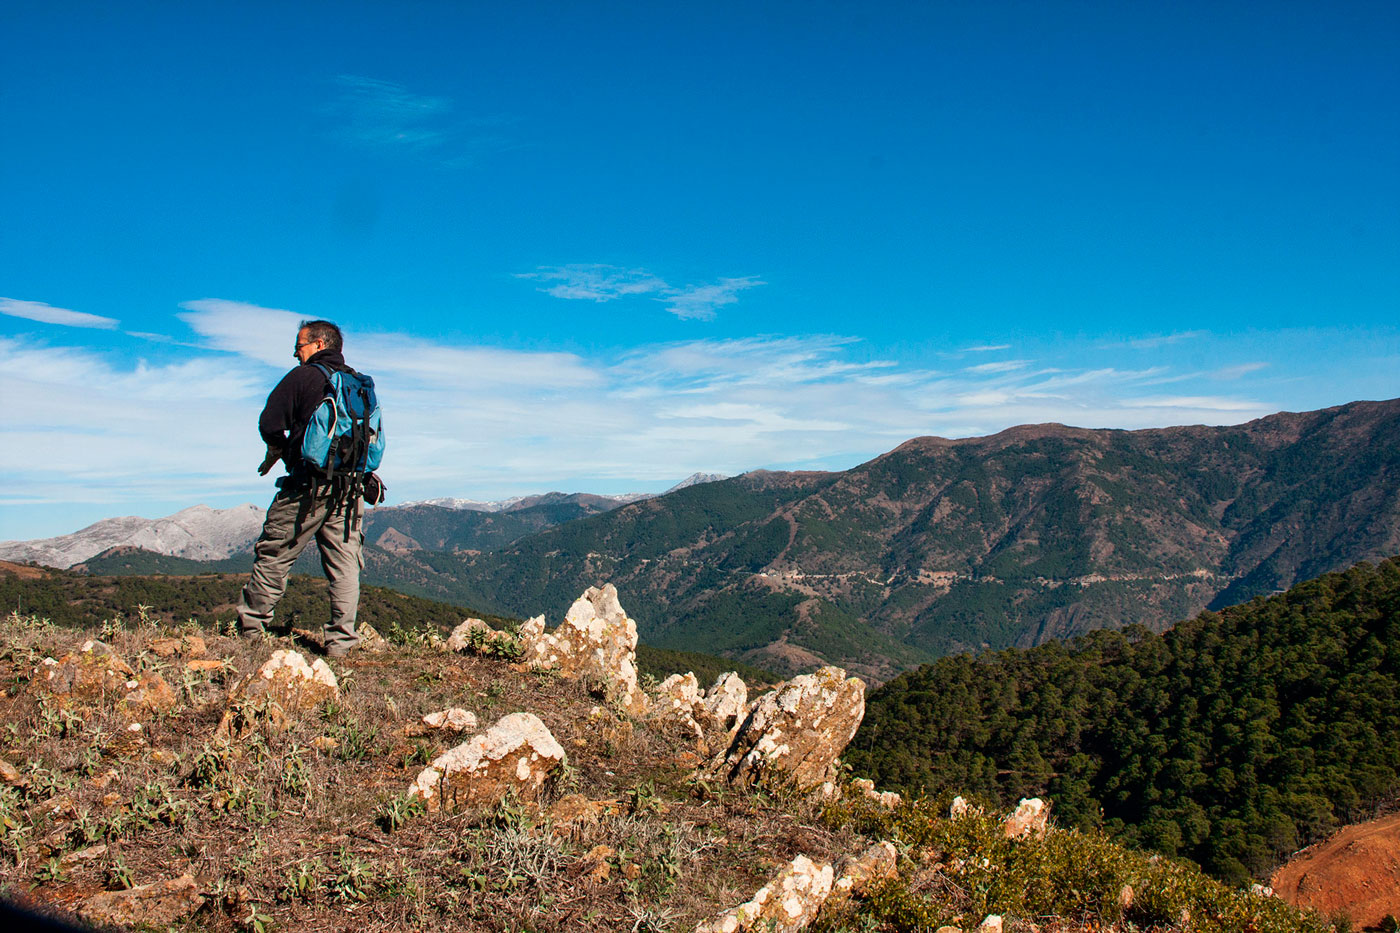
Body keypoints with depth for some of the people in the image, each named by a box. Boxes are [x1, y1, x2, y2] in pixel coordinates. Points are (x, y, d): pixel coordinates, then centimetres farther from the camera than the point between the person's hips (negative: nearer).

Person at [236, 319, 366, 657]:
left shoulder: (303, 377, -3)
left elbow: (270, 423, -6)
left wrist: (278, 452, 13)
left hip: (308, 485, -4)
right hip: (350, 489, 5)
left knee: (274, 554, 9)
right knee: (344, 563, 5)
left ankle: (250, 623, 20)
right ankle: (340, 640, 3)